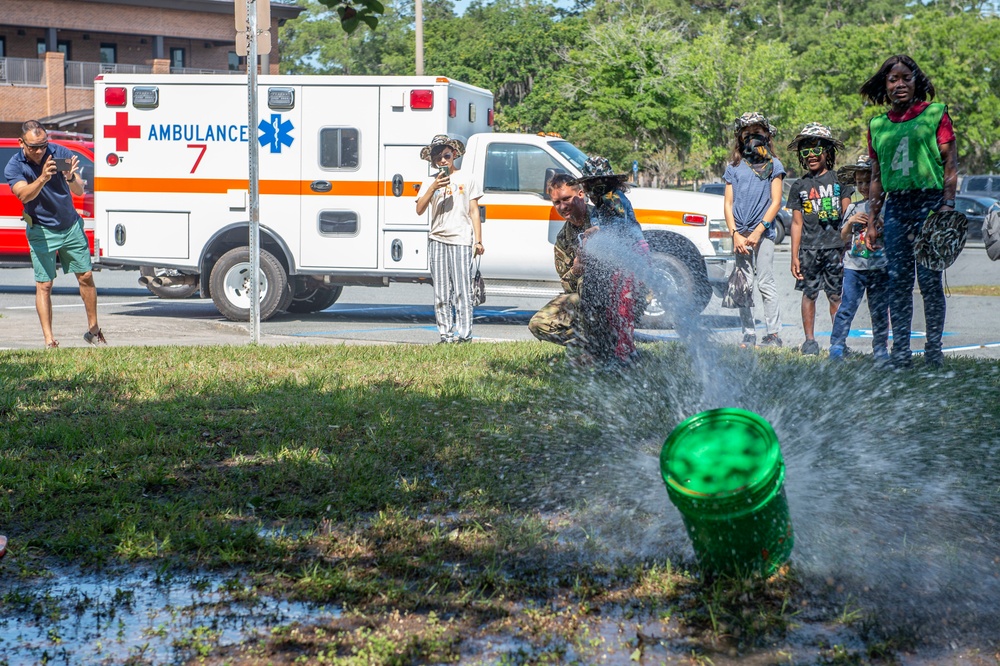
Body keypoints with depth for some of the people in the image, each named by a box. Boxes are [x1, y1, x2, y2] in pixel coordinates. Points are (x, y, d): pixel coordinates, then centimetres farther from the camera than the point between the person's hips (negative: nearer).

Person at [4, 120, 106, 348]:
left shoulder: (62, 154, -10)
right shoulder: (14, 166, -14)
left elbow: (79, 191, -15)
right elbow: (24, 195, -32)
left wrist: (71, 177, -37)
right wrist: (42, 178, -49)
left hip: (71, 225, 2)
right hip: (42, 231, -2)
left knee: (86, 276, 6)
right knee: (44, 285, -6)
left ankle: (93, 330, 20)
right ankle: (49, 341, -5)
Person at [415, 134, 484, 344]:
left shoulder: (466, 180, 10)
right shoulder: (429, 182, 14)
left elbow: (474, 212, 9)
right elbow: (419, 210, 0)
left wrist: (478, 240, 1)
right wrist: (433, 188, -12)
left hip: (462, 240, -2)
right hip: (437, 240, 3)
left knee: (462, 290, -7)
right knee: (441, 292, 1)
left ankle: (464, 333, -7)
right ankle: (446, 333, 4)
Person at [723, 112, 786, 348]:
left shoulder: (773, 165, 6)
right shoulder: (734, 167, 14)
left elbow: (775, 202, 0)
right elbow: (728, 203, 10)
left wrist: (757, 232, -10)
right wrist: (735, 235, -4)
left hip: (763, 232, -3)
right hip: (740, 234, 3)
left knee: (765, 283, -8)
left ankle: (774, 334, -6)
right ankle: (748, 334, 6)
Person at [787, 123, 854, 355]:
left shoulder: (838, 181, 6)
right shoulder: (800, 186, 10)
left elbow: (847, 215, 8)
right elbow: (797, 223, 10)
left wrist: (848, 246, 3)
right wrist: (794, 255, 5)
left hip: (835, 246, -1)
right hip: (809, 248, 1)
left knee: (836, 295, 0)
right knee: (809, 294, 1)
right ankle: (809, 340, 9)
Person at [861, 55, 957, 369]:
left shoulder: (935, 113, 3)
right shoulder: (878, 125, 13)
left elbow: (951, 164, -1)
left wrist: (947, 206, -11)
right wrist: (872, 221, 14)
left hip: (929, 201, -4)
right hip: (895, 205, 4)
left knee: (929, 279, -6)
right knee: (898, 281, 2)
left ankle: (934, 349, 3)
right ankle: (900, 352, 5)